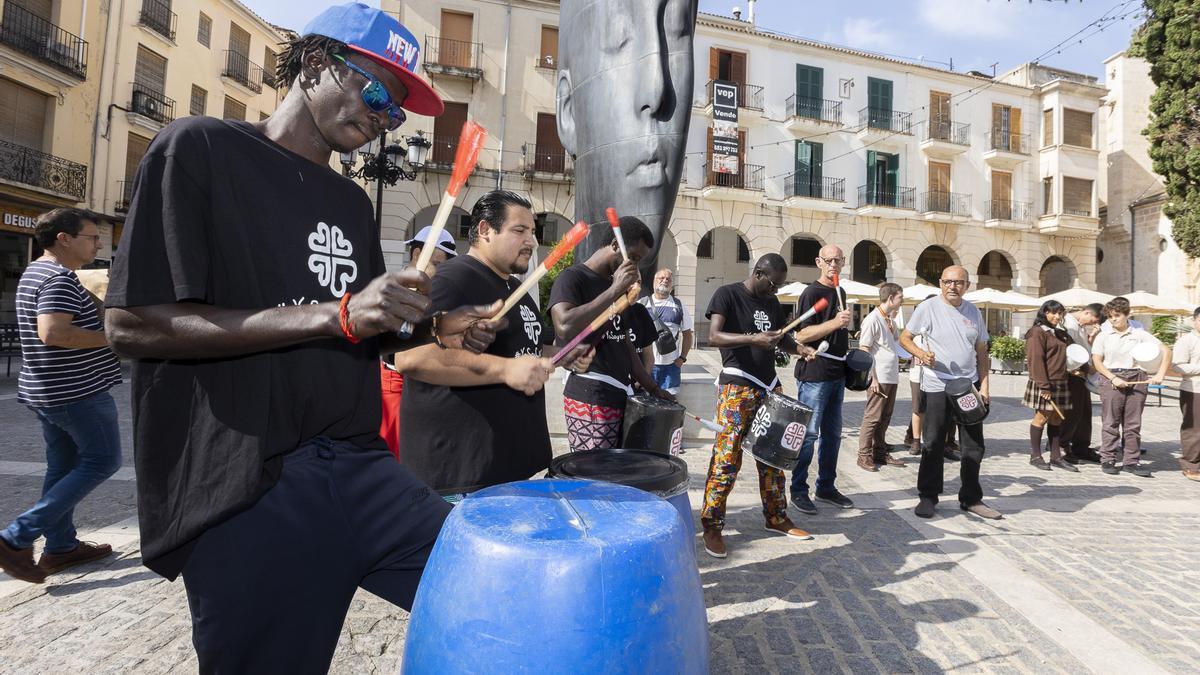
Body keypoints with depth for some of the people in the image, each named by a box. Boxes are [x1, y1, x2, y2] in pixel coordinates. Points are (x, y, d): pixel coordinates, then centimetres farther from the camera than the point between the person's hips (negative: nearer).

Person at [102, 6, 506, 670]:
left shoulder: (352, 201, 16)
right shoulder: (201, 148, -2)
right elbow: (131, 323, -12)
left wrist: (435, 330, 4)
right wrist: (334, 314, -20)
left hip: (360, 467, 6)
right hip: (244, 494, -5)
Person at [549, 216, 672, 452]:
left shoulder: (615, 287, 19)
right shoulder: (572, 278, -8)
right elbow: (565, 328, -27)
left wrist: (652, 388, 19)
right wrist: (614, 290, -21)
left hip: (621, 397, 9)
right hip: (591, 399, -8)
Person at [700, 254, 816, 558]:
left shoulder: (771, 302, 14)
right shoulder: (727, 294, -6)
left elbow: (781, 337, 25)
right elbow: (714, 336, -17)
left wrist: (800, 349, 4)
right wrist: (753, 339, -29)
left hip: (769, 386, 7)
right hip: (737, 386, -7)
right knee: (727, 457, -8)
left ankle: (776, 518, 27)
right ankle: (711, 527, 2)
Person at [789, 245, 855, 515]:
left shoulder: (840, 293, 16)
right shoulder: (812, 293, -9)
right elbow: (801, 335, -18)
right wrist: (835, 322, -28)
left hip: (837, 373, 8)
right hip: (815, 373, -8)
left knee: (833, 432, 13)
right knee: (809, 433, -4)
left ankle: (826, 487, 24)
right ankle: (799, 490, 6)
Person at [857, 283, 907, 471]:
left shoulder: (890, 319, 14)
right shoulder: (872, 319, -11)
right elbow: (864, 350, -13)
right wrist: (873, 378, -16)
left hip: (892, 377, 8)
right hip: (879, 378, -8)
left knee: (884, 417, 12)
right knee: (873, 417, -2)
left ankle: (880, 452, 21)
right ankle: (864, 455, 6)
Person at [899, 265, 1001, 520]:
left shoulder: (974, 313, 9)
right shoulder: (928, 308, -4)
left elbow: (982, 352, 12)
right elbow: (904, 338, -1)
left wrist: (984, 386, 3)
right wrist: (921, 353, -21)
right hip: (936, 387, -4)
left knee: (974, 447, 10)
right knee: (933, 445, 2)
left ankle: (971, 499, 23)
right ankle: (928, 497, 14)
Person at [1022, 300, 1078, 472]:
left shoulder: (1060, 333, 18)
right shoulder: (1038, 332, -9)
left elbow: (1064, 357, 29)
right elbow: (1036, 360, -15)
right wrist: (1044, 386, -19)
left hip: (1060, 383, 8)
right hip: (1043, 383, -8)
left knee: (1056, 419, 9)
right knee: (1042, 417, -3)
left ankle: (1056, 456, 15)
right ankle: (1035, 456, 6)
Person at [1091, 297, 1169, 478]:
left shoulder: (1139, 334, 6)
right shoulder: (1103, 336, 5)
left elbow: (1166, 351, 3)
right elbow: (1096, 361, 0)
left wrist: (1160, 375, -8)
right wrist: (1113, 378, -13)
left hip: (1136, 380, 1)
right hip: (1111, 380, -1)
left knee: (1133, 423, 5)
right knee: (1110, 422, 1)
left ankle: (1131, 461, 13)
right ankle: (1107, 460, 7)